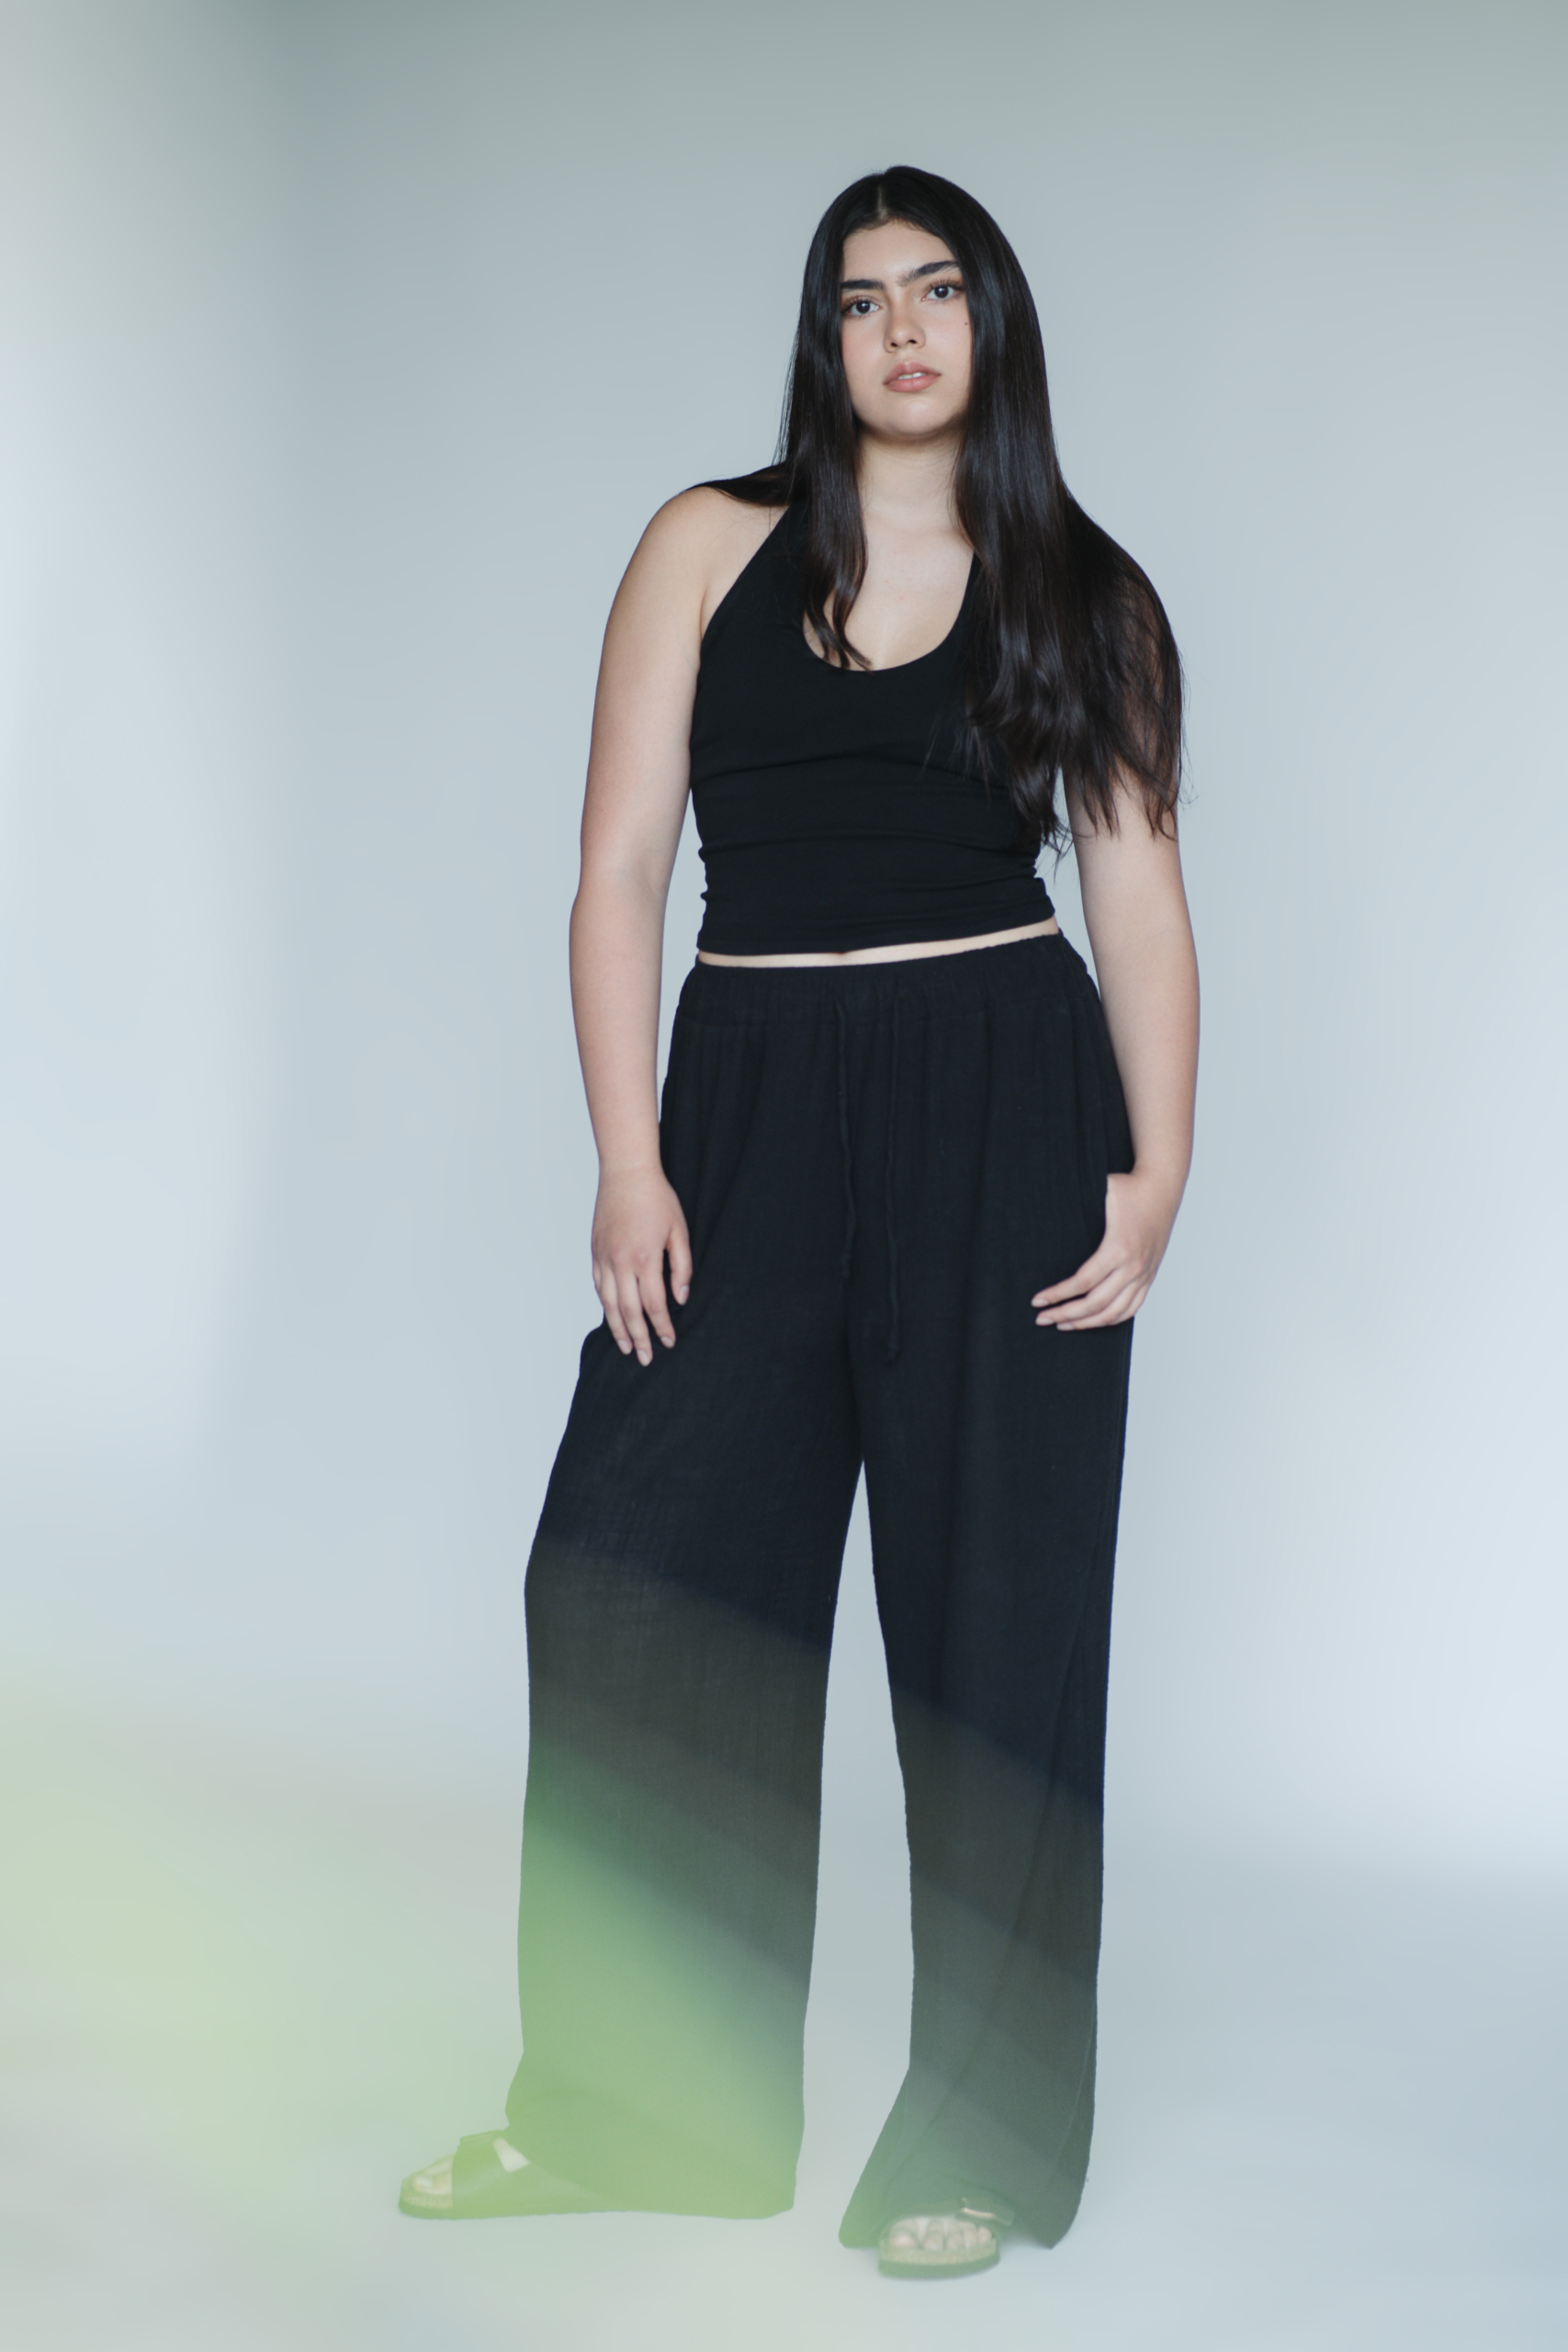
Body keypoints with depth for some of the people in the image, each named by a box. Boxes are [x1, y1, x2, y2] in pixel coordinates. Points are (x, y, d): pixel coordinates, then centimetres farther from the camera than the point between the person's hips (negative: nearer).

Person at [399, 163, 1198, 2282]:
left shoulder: (1083, 591, 8)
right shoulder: (711, 547, 8)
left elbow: (1140, 894, 4)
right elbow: (620, 870, 4)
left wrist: (1159, 1168, -9)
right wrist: (629, 1161, -6)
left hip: (1008, 1112, -1)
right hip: (752, 1102, 2)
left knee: (991, 1608, 2)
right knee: (633, 1574, 0)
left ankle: (974, 2145, 16)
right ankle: (634, 2108, 18)